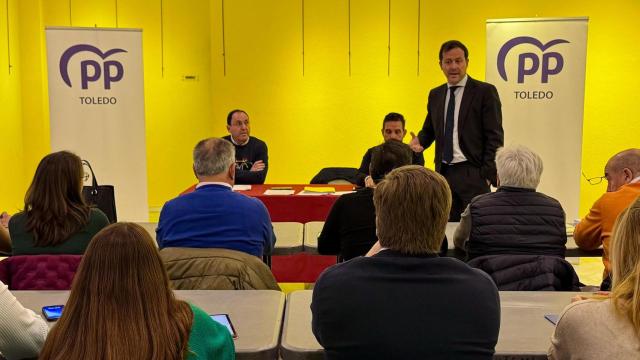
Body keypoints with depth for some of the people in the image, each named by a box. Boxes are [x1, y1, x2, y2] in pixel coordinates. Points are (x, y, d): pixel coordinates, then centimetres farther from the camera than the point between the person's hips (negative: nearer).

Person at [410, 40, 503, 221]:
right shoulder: (435, 95, 13)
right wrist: (419, 141, -3)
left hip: (472, 174, -5)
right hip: (443, 173, 5)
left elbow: (495, 137, -6)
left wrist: (488, 175, -12)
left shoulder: (485, 92, -3)